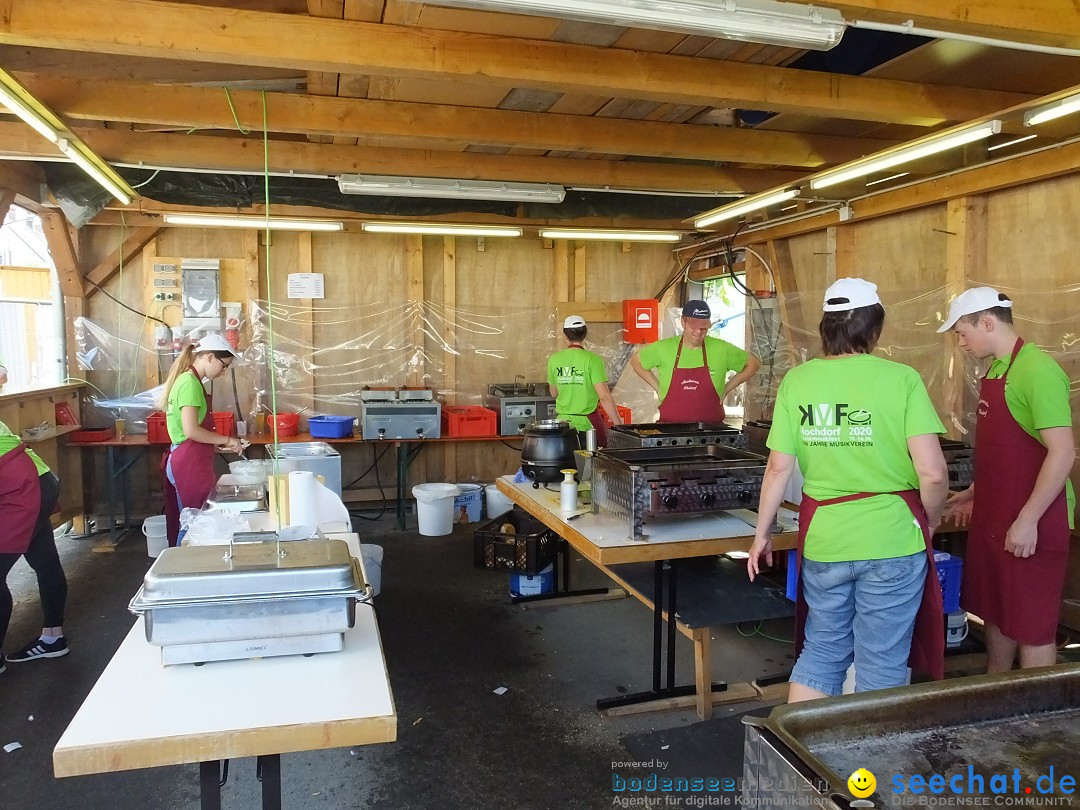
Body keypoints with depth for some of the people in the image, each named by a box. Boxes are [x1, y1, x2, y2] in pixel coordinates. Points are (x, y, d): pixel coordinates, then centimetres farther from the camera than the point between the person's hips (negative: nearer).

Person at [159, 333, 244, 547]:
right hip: (190, 464, -10)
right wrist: (227, 439, -12)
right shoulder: (191, 383, -15)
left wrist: (219, 444, 13)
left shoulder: (186, 380, 15)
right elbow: (191, 431, -22)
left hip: (183, 460, 10)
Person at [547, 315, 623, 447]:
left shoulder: (554, 359, 1)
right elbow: (604, 397, -17)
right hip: (588, 423, -3)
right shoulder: (593, 360, -11)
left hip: (563, 421, 4)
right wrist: (619, 425, -13)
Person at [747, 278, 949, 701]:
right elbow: (932, 472, -12)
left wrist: (762, 533, 12)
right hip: (891, 541, -2)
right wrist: (930, 522, 8)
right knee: (881, 667, 13)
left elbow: (779, 467, 0)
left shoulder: (797, 380, -1)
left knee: (821, 654, 20)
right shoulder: (901, 379, -8)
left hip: (823, 540, 3)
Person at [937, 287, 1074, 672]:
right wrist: (974, 493, 21)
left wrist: (1028, 520, -22)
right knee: (996, 613, 20)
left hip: (1029, 524, -9)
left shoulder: (1037, 370, -17)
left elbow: (1062, 453, -22)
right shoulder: (995, 370, 11)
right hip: (993, 517, 9)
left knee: (1031, 626, 3)